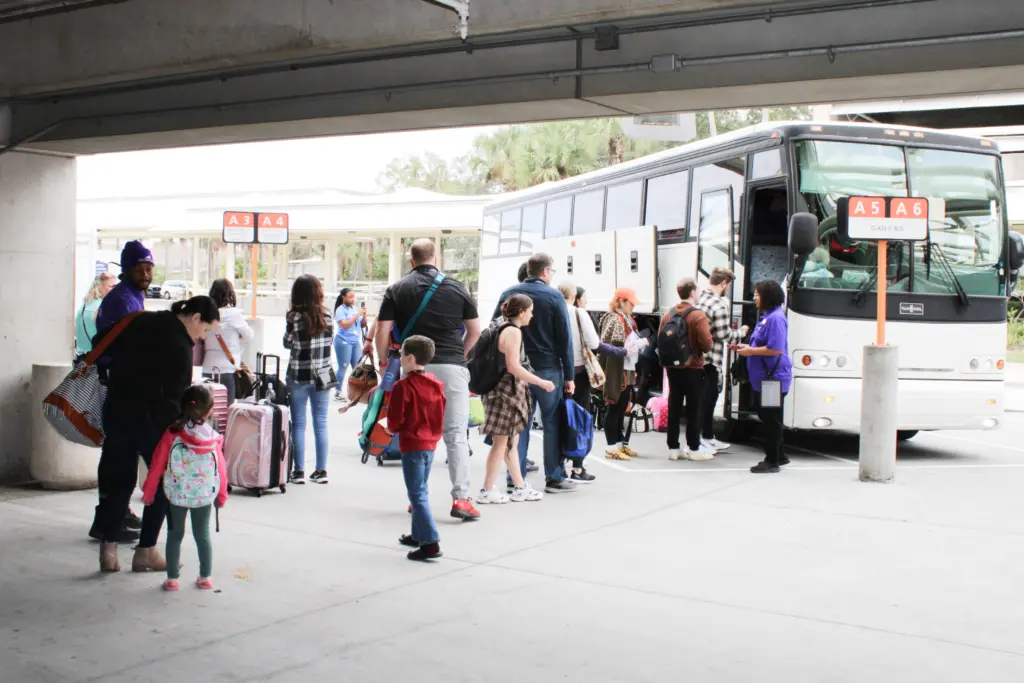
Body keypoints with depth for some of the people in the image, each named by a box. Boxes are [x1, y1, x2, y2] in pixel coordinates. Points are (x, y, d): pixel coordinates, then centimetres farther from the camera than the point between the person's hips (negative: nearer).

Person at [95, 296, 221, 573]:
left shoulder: (141, 322, 4)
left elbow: (101, 343, 10)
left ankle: (108, 549, 13)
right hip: (150, 420, -7)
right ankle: (146, 551, 10)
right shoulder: (180, 348, -16)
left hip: (115, 413, 7)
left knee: (120, 480, 15)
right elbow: (173, 397, -18)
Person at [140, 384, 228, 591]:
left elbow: (157, 464, -6)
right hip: (205, 496, 1)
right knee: (203, 535, 14)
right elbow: (221, 469, -1)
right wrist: (222, 496, 14)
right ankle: (205, 578, 18)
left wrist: (148, 492, 6)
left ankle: (172, 579, 15)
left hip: (176, 494, -1)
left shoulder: (172, 433, -10)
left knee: (175, 535, 12)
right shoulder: (213, 438, -7)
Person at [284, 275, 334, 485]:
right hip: (322, 375, 3)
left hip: (299, 376, -3)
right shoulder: (326, 315, -1)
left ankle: (299, 471, 5)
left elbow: (288, 343, -2)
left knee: (299, 424, 4)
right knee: (320, 424, 8)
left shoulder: (294, 316, -11)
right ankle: (321, 471, 11)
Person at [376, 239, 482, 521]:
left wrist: (384, 363, 13)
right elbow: (475, 330, 11)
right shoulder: (456, 287, 5)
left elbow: (382, 332, -1)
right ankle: (460, 498, -7)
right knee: (456, 434, 1)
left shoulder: (397, 290, 4)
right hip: (452, 367, -1)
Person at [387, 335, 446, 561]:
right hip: (431, 443, 8)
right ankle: (418, 534, 31)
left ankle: (430, 543, -13)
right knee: (421, 491, 20)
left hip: (411, 445, -8)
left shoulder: (403, 386, -17)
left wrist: (391, 429, 6)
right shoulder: (435, 385, 7)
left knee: (416, 494, -7)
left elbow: (395, 420, -14)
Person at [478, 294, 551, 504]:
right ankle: (487, 490, 3)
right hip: (506, 391, -10)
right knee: (501, 441, -3)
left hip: (508, 391, 10)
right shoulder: (513, 331, -15)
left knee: (511, 441, 14)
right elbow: (513, 367, -22)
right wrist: (541, 382, -16)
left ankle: (520, 488, 21)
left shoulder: (503, 328, 14)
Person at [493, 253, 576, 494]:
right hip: (547, 368, -3)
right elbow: (564, 339, -6)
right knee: (552, 423, 5)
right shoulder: (554, 296, -5)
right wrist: (569, 375, -2)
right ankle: (554, 478, 7)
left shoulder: (508, 294, 5)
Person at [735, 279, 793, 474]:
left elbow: (776, 349, -24)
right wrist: (748, 347, 11)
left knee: (771, 420, -2)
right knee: (767, 418, 17)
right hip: (762, 378, 11)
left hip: (774, 378, -10)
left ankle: (772, 461, 5)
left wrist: (751, 351, -16)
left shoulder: (776, 318, -17)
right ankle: (778, 456, 28)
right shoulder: (765, 316, 16)